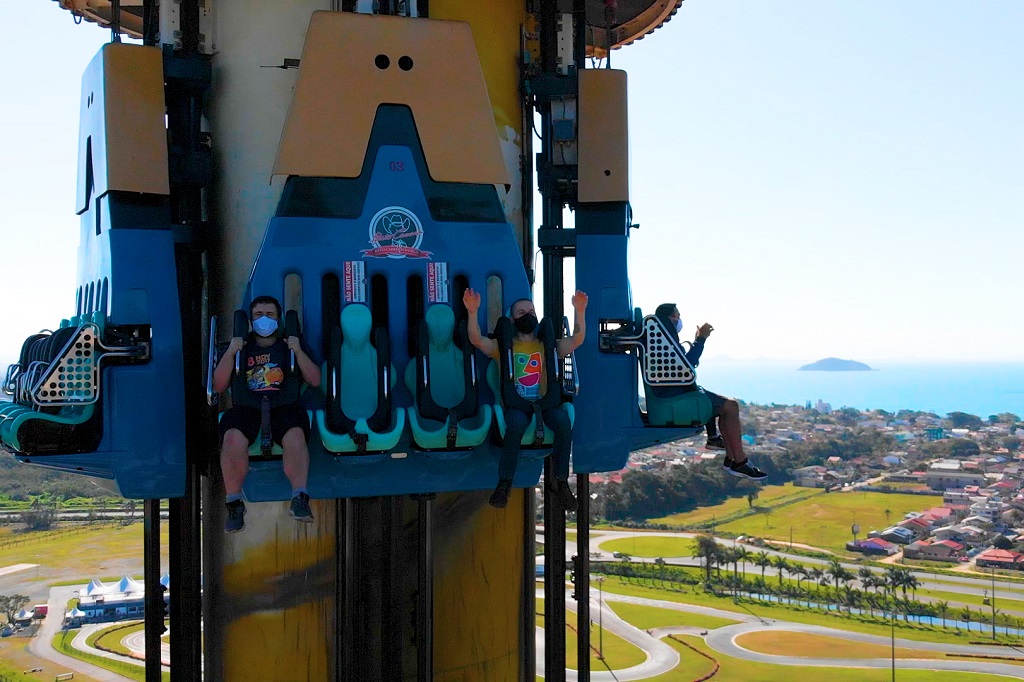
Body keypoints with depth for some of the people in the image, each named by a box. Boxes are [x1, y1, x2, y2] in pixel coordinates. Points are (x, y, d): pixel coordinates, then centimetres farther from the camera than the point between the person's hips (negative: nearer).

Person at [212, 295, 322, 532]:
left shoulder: (294, 344, 22)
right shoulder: (240, 346, 22)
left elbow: (315, 380, 11)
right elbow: (219, 386, 13)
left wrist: (298, 352, -1)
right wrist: (230, 354, 1)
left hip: (285, 406, 0)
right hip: (246, 407, 0)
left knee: (295, 435, -35)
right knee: (233, 437, -33)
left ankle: (299, 498, -37)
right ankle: (234, 503, -24)